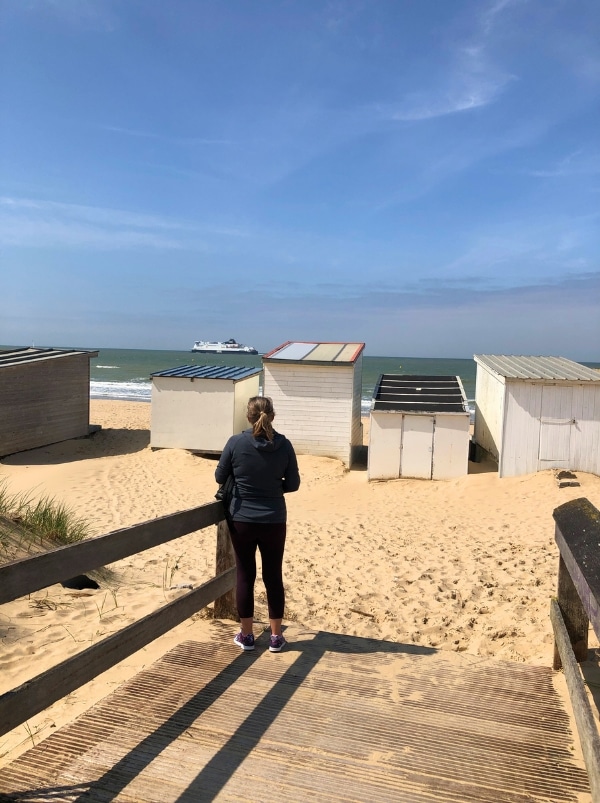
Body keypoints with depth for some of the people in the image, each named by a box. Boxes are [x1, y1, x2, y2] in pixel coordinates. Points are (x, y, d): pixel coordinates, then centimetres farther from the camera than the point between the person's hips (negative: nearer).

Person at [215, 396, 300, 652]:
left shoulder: (235, 443, -11)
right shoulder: (283, 445, -8)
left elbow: (220, 477, 0)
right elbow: (293, 484, -2)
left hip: (241, 520, -1)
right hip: (274, 521, 1)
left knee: (245, 575, 12)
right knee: (273, 576, 12)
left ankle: (246, 635, 22)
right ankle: (276, 636, 21)